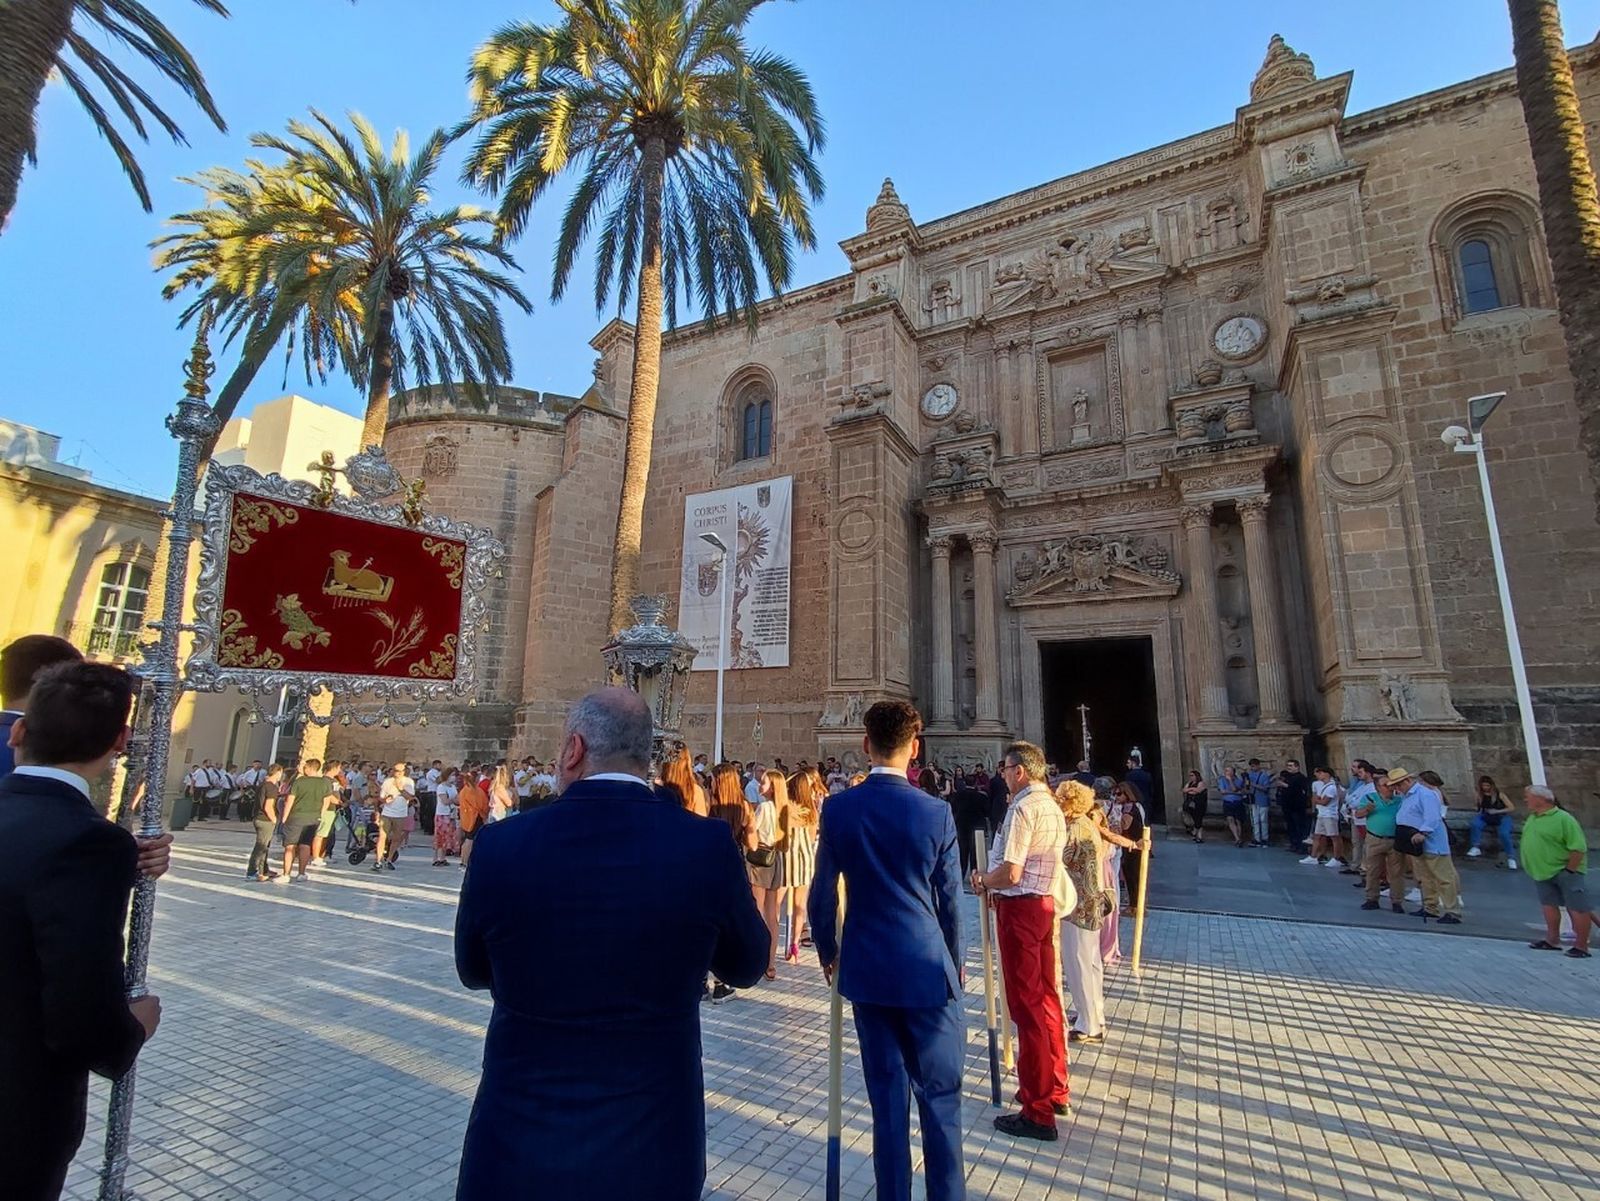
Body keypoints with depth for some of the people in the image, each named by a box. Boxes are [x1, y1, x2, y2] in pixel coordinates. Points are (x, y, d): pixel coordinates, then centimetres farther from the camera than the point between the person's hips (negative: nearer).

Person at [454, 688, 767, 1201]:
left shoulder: (501, 845, -16)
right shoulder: (705, 845, -18)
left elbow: (474, 970, 4)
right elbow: (746, 965, 0)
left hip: (521, 1148, 0)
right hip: (652, 1147, 1)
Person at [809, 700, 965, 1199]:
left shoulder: (838, 808, -8)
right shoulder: (936, 813, -11)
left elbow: (822, 893, -2)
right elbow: (949, 900, -2)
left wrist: (828, 951, 15)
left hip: (866, 969, 2)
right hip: (927, 968, -2)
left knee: (886, 1095, 15)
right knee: (939, 1095, 12)